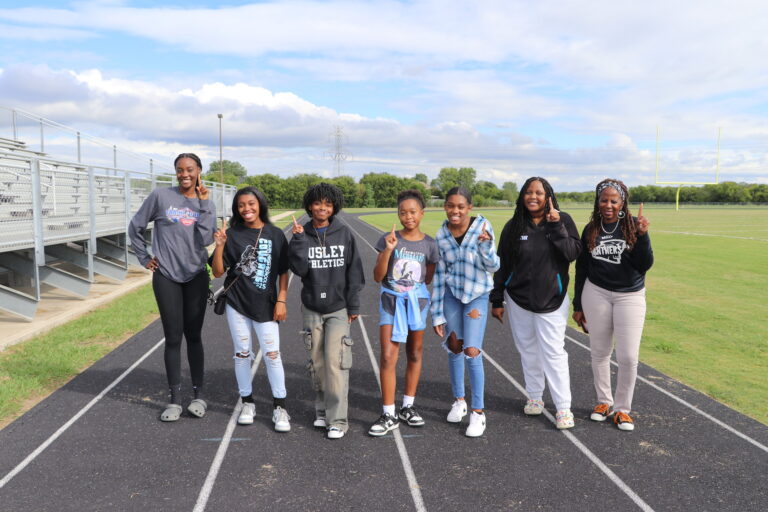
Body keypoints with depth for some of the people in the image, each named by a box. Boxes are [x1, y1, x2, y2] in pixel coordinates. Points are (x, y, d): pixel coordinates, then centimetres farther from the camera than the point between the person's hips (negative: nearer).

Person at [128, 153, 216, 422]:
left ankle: (198, 395, 18)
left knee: (194, 336, 7)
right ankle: (175, 400, 12)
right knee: (173, 338, 2)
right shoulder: (160, 196, -3)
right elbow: (136, 227, 7)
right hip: (166, 277, -1)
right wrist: (144, 258, 3)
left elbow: (206, 240, -12)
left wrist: (204, 203, -12)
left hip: (196, 277, 1)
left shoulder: (206, 204, 3)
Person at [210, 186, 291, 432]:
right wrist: (219, 245, -16)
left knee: (272, 354, -2)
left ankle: (279, 407, 9)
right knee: (242, 354, 10)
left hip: (266, 306, -1)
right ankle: (247, 402, 25)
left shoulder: (275, 234, 0)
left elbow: (283, 271, 3)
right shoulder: (232, 235, -1)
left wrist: (281, 301, -4)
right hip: (237, 304, 1)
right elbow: (218, 272, -2)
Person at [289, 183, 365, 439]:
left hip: (338, 308, -2)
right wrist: (299, 239, -16)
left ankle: (337, 419, -2)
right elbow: (299, 268, -9)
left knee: (335, 361, -9)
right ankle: (322, 408, 26)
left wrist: (353, 305, 0)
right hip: (311, 308, 2)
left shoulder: (344, 233, -1)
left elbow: (354, 270, 1)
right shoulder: (302, 234, 1)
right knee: (317, 362, 9)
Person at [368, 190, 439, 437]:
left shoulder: (429, 244, 0)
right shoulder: (389, 239, -5)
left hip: (417, 300, 2)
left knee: (414, 355, 12)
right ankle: (388, 415, 2)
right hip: (391, 301, -2)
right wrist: (388, 250, -18)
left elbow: (428, 278, 9)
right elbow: (377, 276, -8)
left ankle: (408, 407, 28)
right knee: (388, 357, -8)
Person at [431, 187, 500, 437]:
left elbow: (493, 266, -11)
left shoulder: (482, 226, -14)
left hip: (477, 296, -3)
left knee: (472, 351, -10)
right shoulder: (442, 235, -6)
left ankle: (478, 412, 3)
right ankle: (459, 401, 30)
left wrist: (485, 245, -31)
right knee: (454, 347, 10)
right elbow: (439, 275, 1)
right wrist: (437, 314, 2)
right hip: (451, 294, 3)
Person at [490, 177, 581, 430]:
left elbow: (572, 253, -13)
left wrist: (556, 226, -21)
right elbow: (502, 264, 4)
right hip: (518, 300, 2)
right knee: (528, 351, 12)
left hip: (552, 300, -2)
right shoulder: (514, 226, 1)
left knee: (554, 352, -5)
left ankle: (563, 408, 2)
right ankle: (534, 397, 28)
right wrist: (497, 300, 4)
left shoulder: (563, 220, -2)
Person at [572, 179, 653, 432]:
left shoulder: (633, 225, -4)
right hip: (596, 294, 2)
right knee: (600, 352, 9)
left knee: (628, 356, -2)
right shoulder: (591, 229, 1)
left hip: (630, 296, -1)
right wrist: (578, 305, 9)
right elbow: (581, 268, 7)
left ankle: (622, 408, 16)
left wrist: (642, 236, -22)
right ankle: (604, 401, 28)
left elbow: (644, 265, -8)